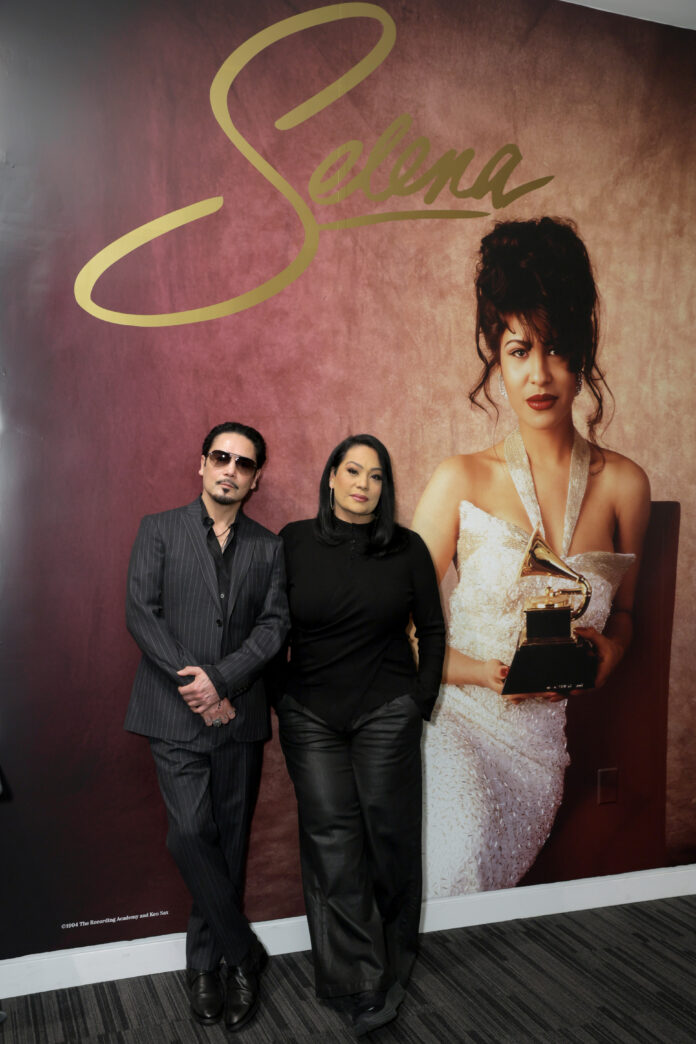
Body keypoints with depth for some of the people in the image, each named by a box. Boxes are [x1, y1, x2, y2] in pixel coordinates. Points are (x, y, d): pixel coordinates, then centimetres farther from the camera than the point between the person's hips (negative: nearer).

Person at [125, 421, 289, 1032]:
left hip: (238, 713, 2)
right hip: (176, 712, -2)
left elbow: (275, 624, 1)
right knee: (192, 833, -10)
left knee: (229, 842, 8)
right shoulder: (159, 530, 4)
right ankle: (243, 954, 9)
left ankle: (206, 964, 25)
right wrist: (195, 689, -12)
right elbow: (141, 614, -4)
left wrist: (221, 679, -14)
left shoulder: (268, 547, 10)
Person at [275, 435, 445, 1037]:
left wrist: (423, 698, 4)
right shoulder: (295, 542, 1)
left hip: (386, 715, 0)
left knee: (387, 835, 6)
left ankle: (393, 962, 28)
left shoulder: (407, 549, 1)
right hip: (310, 716, 1)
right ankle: (363, 987, 11)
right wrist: (271, 697, 3)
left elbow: (432, 629, 8)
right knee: (332, 842, 0)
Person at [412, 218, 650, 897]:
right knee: (456, 854, -31)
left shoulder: (623, 484, 6)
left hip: (541, 739, 2)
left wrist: (607, 652, -2)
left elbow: (622, 611, 21)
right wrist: (489, 672, -13)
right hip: (450, 716, -1)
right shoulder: (462, 481, 1)